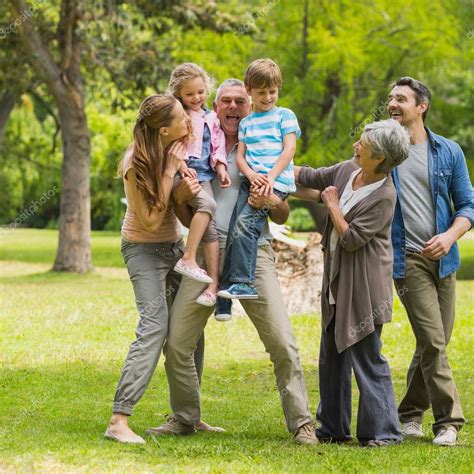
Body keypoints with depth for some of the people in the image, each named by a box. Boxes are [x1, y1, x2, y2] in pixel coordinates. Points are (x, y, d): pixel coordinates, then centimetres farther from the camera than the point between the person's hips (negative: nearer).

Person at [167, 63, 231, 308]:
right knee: (207, 204, -30)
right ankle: (188, 259, -31)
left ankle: (213, 284, -12)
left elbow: (218, 146, 18)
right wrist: (181, 165, -15)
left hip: (203, 175, 4)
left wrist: (221, 168, 1)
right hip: (181, 174, -4)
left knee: (209, 225, -9)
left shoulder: (211, 118, 20)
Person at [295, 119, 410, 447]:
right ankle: (333, 428, 24)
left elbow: (352, 238, -19)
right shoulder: (348, 170, 3)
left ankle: (382, 431, 0)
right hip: (338, 282, 9)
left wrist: (333, 205, -9)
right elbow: (312, 177, 19)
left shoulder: (384, 196, -20)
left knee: (367, 358, -7)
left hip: (363, 286, -9)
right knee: (332, 356, 14)